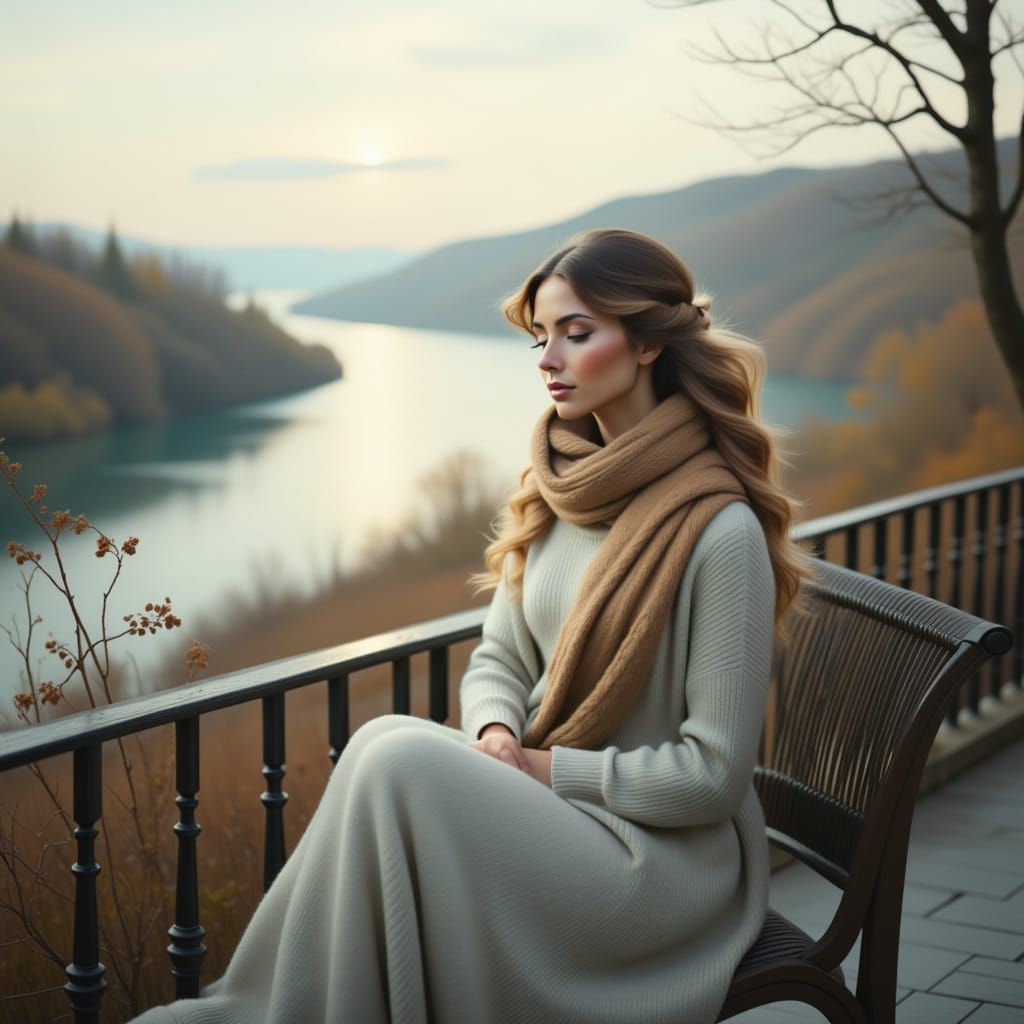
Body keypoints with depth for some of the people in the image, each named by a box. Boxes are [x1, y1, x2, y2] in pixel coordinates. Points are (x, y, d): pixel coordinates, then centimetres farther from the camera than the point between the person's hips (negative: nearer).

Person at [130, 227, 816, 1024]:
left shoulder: (720, 529, -17)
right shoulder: (559, 487, 5)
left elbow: (712, 773, -16)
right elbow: (499, 659, 11)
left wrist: (548, 769, -15)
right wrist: (498, 743, -10)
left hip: (668, 850, -6)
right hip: (552, 805, 6)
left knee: (402, 763, -26)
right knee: (387, 739, -23)